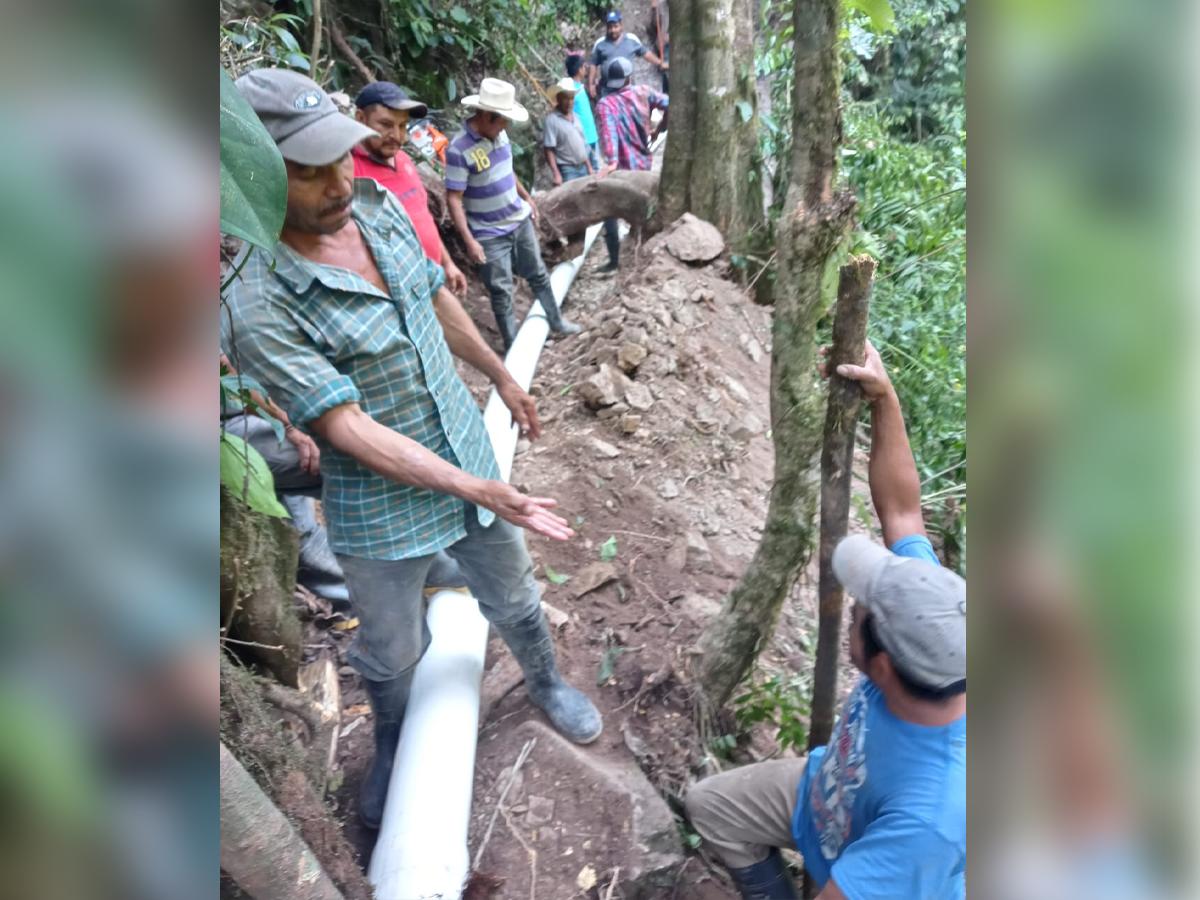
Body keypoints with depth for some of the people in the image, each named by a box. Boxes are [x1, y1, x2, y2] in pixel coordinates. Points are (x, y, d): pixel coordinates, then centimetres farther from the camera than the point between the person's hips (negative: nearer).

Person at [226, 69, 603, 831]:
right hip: (384, 514, -4)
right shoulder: (262, 309, -25)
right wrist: (477, 489, -30)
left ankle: (547, 683, 53)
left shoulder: (379, 205, -6)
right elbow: (349, 430, -26)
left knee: (515, 603, 24)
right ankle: (392, 747, 51)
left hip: (471, 460, 5)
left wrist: (502, 376, 18)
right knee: (392, 656, 19)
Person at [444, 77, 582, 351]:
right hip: (490, 234, -7)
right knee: (502, 291, 4)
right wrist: (469, 241, -26)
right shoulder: (459, 149, -23)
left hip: (520, 221, 7)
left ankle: (556, 322, 38)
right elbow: (454, 199, -22)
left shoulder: (499, 134, -1)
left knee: (538, 275, 20)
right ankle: (512, 346, 18)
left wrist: (527, 198, 22)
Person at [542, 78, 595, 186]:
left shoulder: (575, 117, 13)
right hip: (567, 170, -7)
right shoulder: (552, 120, -9)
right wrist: (556, 174, -23)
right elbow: (548, 150, -15)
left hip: (582, 167, 8)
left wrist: (589, 167, 15)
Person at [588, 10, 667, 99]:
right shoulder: (600, 44, 2)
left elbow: (645, 53, 15)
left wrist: (660, 64, 13)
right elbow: (593, 65, 6)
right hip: (607, 90, -1)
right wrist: (591, 84, 1)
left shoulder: (632, 40, 5)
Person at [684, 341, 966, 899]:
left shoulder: (930, 818, -47)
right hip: (826, 790, 5)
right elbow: (901, 512, -22)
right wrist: (884, 398, -22)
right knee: (710, 804, 12)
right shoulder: (929, 633, -32)